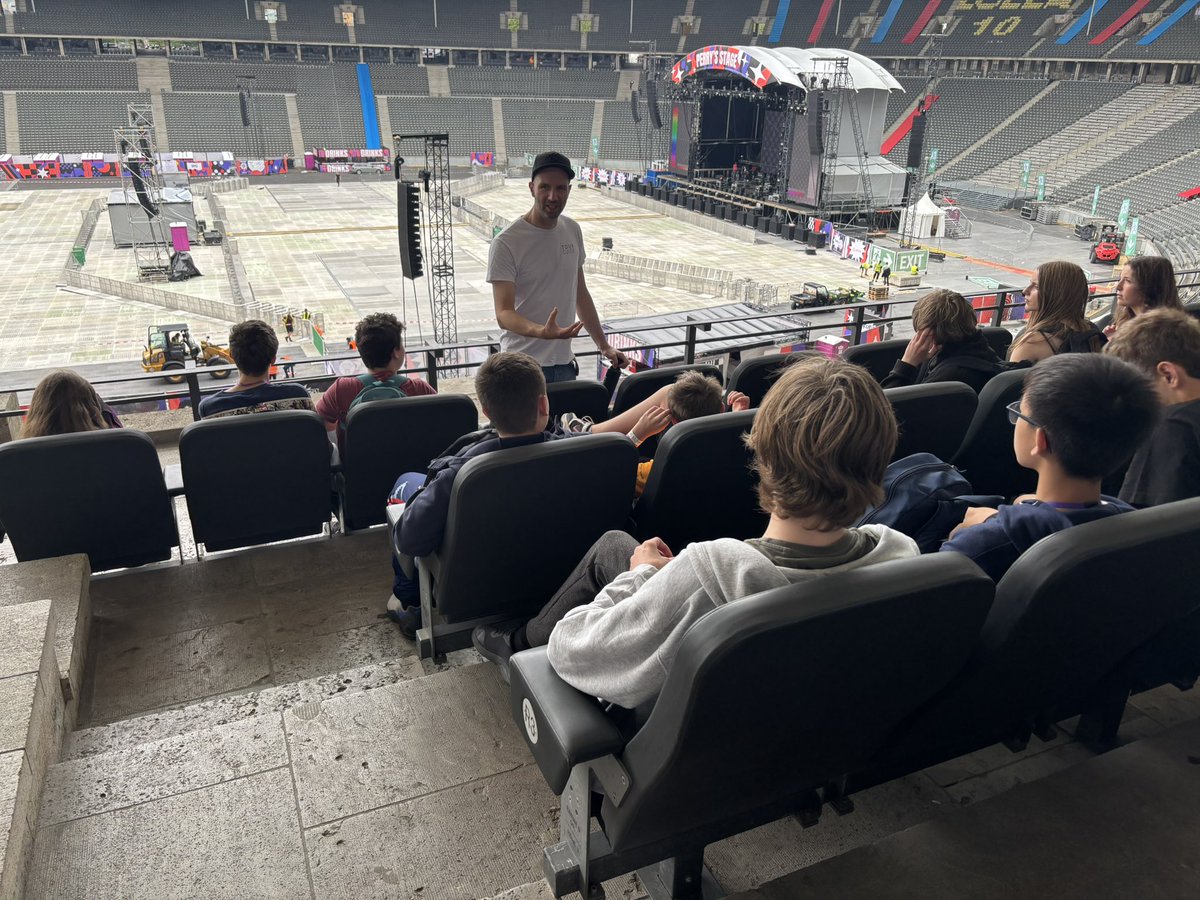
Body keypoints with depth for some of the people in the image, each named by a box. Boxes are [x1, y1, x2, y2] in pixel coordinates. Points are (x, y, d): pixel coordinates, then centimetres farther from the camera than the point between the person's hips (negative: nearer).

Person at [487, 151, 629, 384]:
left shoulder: (572, 231, 5)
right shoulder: (506, 243, -15)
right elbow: (504, 313, -18)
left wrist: (604, 346, 14)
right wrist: (542, 332, -36)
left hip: (564, 364, 5)